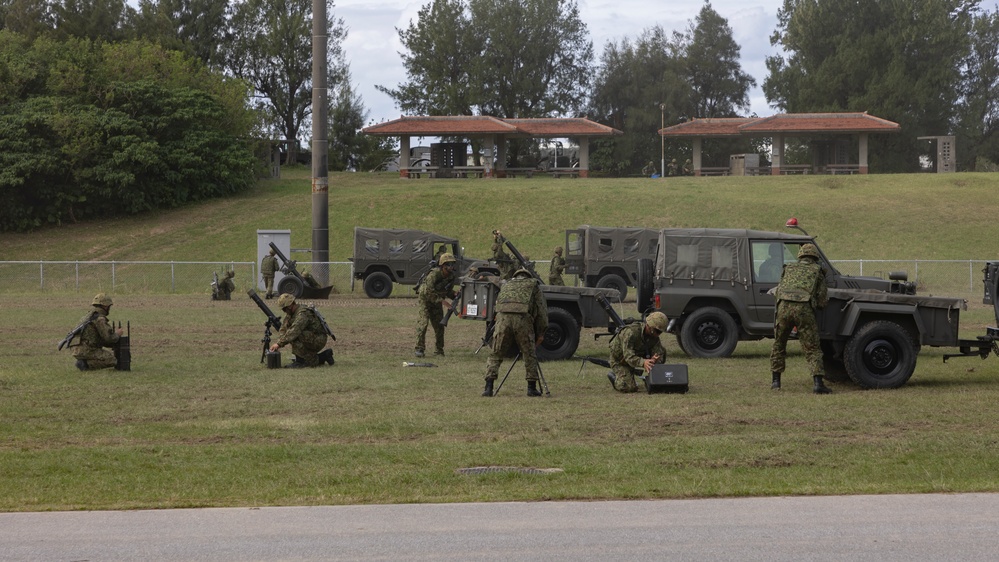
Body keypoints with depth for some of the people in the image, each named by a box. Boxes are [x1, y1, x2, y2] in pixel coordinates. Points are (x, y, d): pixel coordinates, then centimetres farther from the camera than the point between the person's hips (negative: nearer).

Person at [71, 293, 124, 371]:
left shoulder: (89, 316, 19)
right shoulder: (99, 319, -13)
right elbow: (109, 338, -17)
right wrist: (117, 334, 3)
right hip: (87, 352, -10)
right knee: (113, 359, -7)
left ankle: (84, 362, 9)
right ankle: (85, 364, -11)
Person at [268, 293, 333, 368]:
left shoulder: (302, 313, -25)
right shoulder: (290, 314, 6)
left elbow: (294, 331, -35)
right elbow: (283, 328, 5)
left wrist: (279, 344, -34)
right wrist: (278, 343, -13)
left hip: (318, 340, -10)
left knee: (295, 336, -27)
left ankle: (300, 361, -16)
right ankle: (325, 356, 22)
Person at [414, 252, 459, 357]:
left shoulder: (452, 276, -8)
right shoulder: (434, 274, -29)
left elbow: (448, 291, 4)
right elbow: (428, 291, -33)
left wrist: (455, 295, -17)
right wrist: (441, 300, -36)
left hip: (437, 301, 6)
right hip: (425, 298, -6)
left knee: (439, 325, 4)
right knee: (423, 322, -16)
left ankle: (438, 350, 13)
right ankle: (420, 349, -15)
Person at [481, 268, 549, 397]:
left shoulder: (506, 285, 34)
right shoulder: (533, 285, 24)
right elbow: (542, 310, 18)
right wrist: (541, 333, 22)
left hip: (503, 317, 2)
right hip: (523, 319, -2)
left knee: (495, 355, 9)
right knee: (529, 355, 12)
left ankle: (488, 387, -2)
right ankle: (532, 388, 12)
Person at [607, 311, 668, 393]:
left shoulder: (654, 337, -13)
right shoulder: (631, 332, -35)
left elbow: (659, 353, -22)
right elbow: (628, 355, -42)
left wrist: (654, 360, -47)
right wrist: (643, 362, -60)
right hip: (620, 360, -6)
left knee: (662, 351, -13)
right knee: (629, 388, -26)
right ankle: (614, 376, 7)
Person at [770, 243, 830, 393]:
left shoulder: (789, 268, 25)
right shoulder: (817, 271, 18)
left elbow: (777, 292, 26)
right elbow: (822, 301, 12)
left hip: (784, 307, 2)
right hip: (804, 308, -2)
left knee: (778, 345, 19)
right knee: (812, 349, 2)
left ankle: (776, 381, 20)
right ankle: (818, 383, -9)